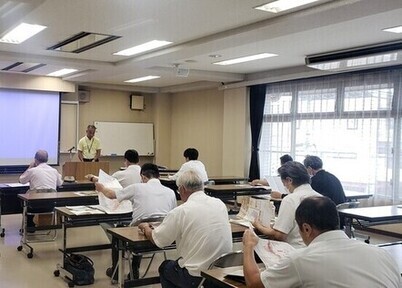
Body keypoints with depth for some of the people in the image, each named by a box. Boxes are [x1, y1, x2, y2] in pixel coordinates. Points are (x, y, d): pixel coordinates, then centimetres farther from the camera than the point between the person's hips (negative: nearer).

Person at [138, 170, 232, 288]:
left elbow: (156, 240, -5)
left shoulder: (180, 212, -15)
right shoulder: (220, 204, 1)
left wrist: (146, 228, 18)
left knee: (164, 267, 24)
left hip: (196, 278, -5)